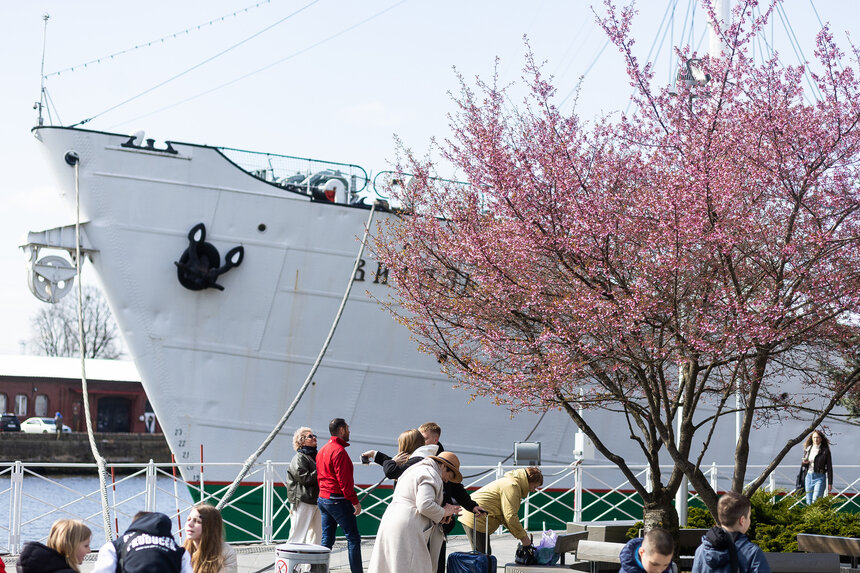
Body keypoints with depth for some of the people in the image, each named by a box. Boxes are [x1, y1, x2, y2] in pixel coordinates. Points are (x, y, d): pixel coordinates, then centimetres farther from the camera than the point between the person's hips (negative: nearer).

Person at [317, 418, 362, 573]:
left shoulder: (323, 450, 15)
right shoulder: (339, 451, -15)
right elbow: (344, 480, -19)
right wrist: (355, 501, -16)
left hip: (323, 498, 9)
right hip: (338, 500, -9)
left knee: (326, 539, 10)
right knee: (353, 538, -4)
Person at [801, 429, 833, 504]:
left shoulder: (825, 451, -5)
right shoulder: (807, 449, 9)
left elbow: (829, 467, -3)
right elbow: (803, 464, 19)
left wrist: (830, 483, -5)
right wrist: (804, 463, -6)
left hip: (819, 477, -5)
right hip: (809, 476, 5)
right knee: (809, 502, 5)